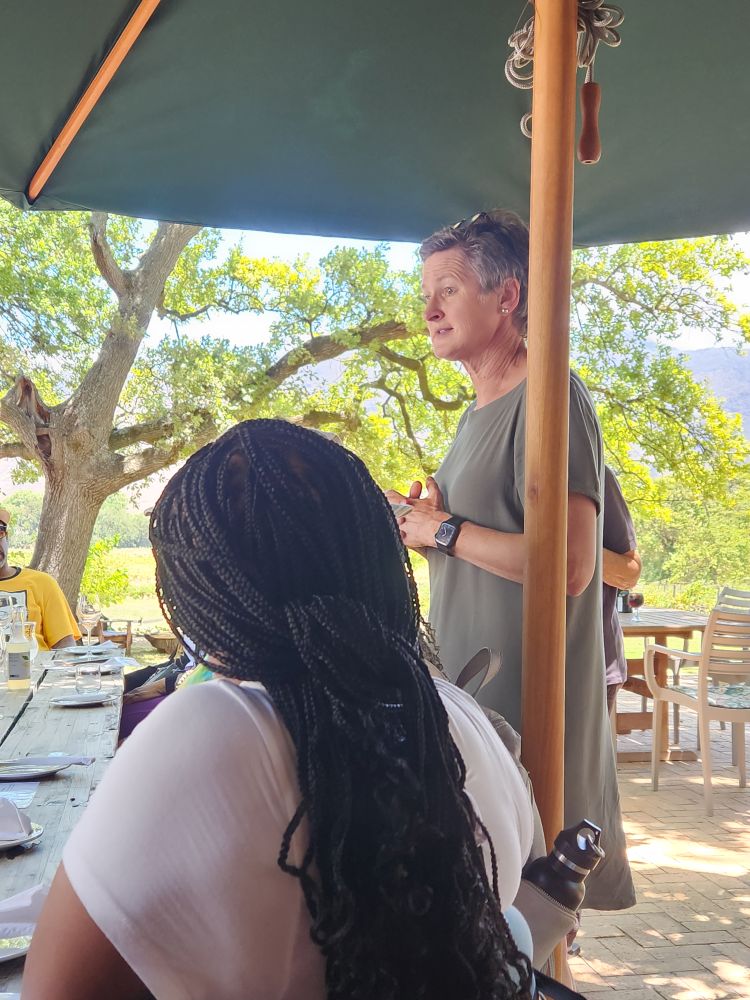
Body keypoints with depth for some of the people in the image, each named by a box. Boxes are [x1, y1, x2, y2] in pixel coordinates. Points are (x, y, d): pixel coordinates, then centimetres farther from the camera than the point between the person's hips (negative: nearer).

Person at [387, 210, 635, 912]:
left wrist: (446, 532, -14)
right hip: (470, 700, 9)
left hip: (527, 707, -9)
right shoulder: (479, 412, 15)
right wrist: (423, 516, 5)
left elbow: (569, 565, -25)